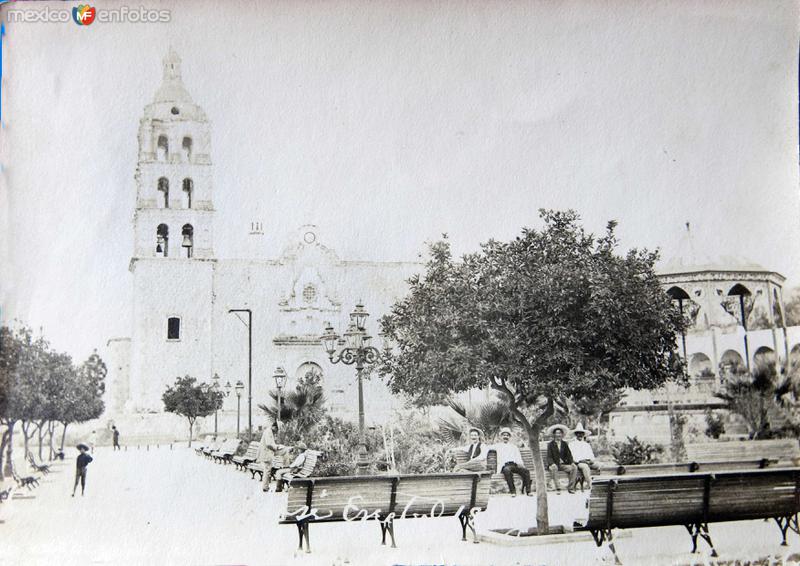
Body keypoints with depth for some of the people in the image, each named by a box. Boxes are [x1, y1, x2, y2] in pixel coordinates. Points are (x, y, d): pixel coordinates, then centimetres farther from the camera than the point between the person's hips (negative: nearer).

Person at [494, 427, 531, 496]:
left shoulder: (514, 447, 30)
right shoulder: (498, 446, 26)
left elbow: (518, 458, 17)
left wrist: (520, 464, -2)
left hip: (515, 465, 3)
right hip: (505, 466, -3)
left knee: (525, 470, -29)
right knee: (507, 470, -40)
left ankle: (527, 490, -27)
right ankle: (512, 491, -36)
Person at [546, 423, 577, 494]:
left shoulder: (564, 444, 14)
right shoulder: (550, 444, 3)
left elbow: (568, 455, 9)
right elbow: (549, 457, -5)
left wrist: (572, 462, -10)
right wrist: (552, 464, -25)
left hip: (563, 464, 4)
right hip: (554, 464, -3)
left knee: (574, 468, -21)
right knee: (554, 468, -37)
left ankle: (570, 487, -16)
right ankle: (558, 488, -33)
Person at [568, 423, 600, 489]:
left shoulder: (587, 445, 27)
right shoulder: (572, 444, 11)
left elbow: (592, 455, 20)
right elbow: (571, 456, 0)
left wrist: (591, 460, -3)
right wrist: (580, 460, -14)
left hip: (588, 462, 5)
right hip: (578, 463, -5)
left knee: (598, 466, -27)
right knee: (585, 467, -38)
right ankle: (589, 484, -36)